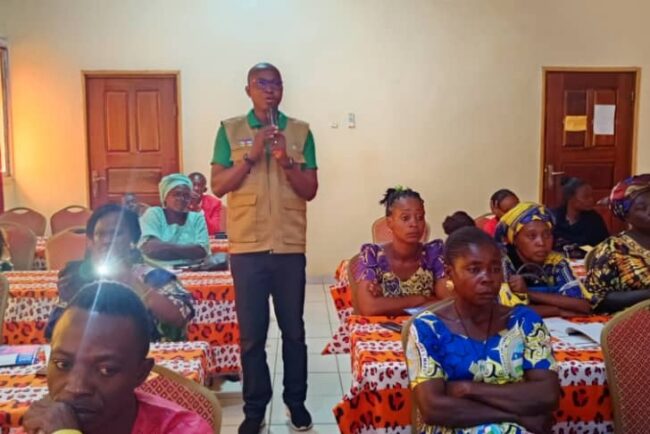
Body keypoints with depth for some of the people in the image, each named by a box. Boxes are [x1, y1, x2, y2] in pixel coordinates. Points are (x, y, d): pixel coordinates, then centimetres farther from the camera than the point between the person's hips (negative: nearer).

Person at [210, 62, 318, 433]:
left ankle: (296, 400, 28)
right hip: (247, 247, 0)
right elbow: (218, 186, -3)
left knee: (294, 330, 11)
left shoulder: (300, 131, 4)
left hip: (290, 246, 1)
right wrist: (252, 155, -14)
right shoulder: (230, 130, 3)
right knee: (251, 333, 7)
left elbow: (311, 191, 1)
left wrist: (286, 160, -15)